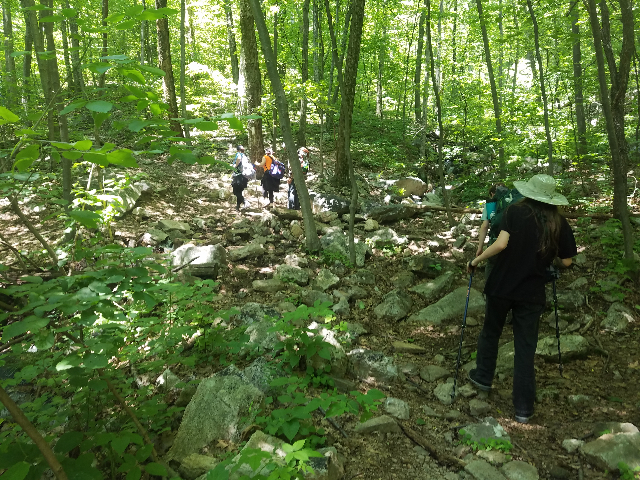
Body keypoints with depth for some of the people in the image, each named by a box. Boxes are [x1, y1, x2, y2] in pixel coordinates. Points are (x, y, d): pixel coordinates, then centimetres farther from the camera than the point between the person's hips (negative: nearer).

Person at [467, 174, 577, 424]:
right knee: (525, 347, 8)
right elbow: (566, 262, 4)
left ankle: (483, 377, 39)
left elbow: (501, 244, -20)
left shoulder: (515, 211, -8)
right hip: (531, 293, 1)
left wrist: (477, 259, -8)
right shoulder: (560, 223, 0)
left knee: (490, 332, 22)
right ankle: (523, 408, 12)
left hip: (501, 286, -1)